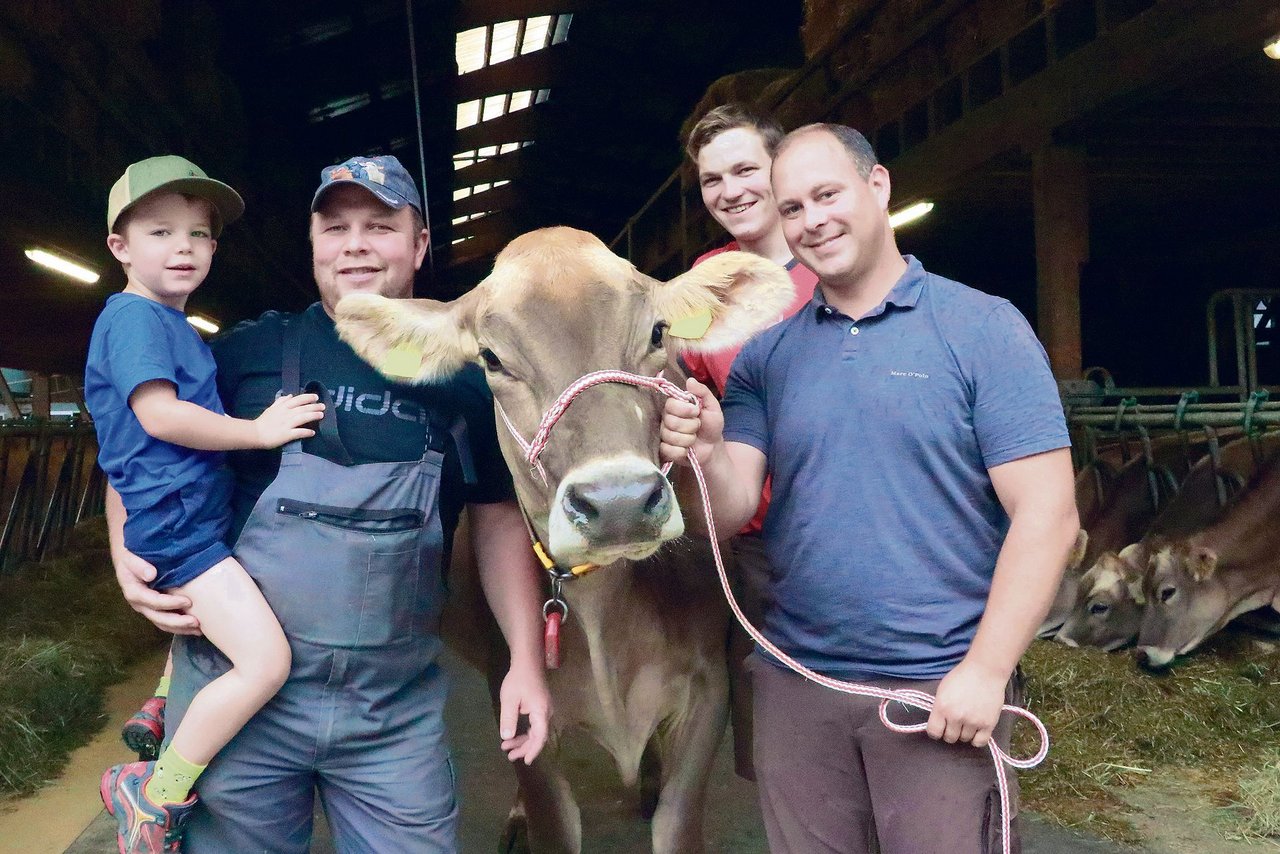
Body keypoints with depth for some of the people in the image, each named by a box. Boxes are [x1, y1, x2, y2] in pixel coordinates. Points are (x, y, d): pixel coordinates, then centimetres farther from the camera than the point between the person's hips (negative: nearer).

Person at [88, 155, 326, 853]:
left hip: (195, 517, 11)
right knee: (266, 660, -20)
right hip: (175, 524, -11)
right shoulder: (134, 317, -12)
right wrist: (259, 430, -18)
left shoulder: (172, 324, 18)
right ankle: (152, 794, -6)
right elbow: (159, 415, -23)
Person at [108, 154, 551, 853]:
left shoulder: (464, 378, 3)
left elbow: (500, 519, 8)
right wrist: (128, 558, -8)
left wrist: (526, 659, 1)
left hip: (400, 710, 1)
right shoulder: (249, 351, 0)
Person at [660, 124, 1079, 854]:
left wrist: (985, 670, -14)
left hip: (943, 685, -3)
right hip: (795, 681, 4)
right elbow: (736, 511, 1)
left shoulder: (985, 329, -5)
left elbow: (1046, 514, -9)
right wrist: (708, 457, -21)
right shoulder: (766, 353, 5)